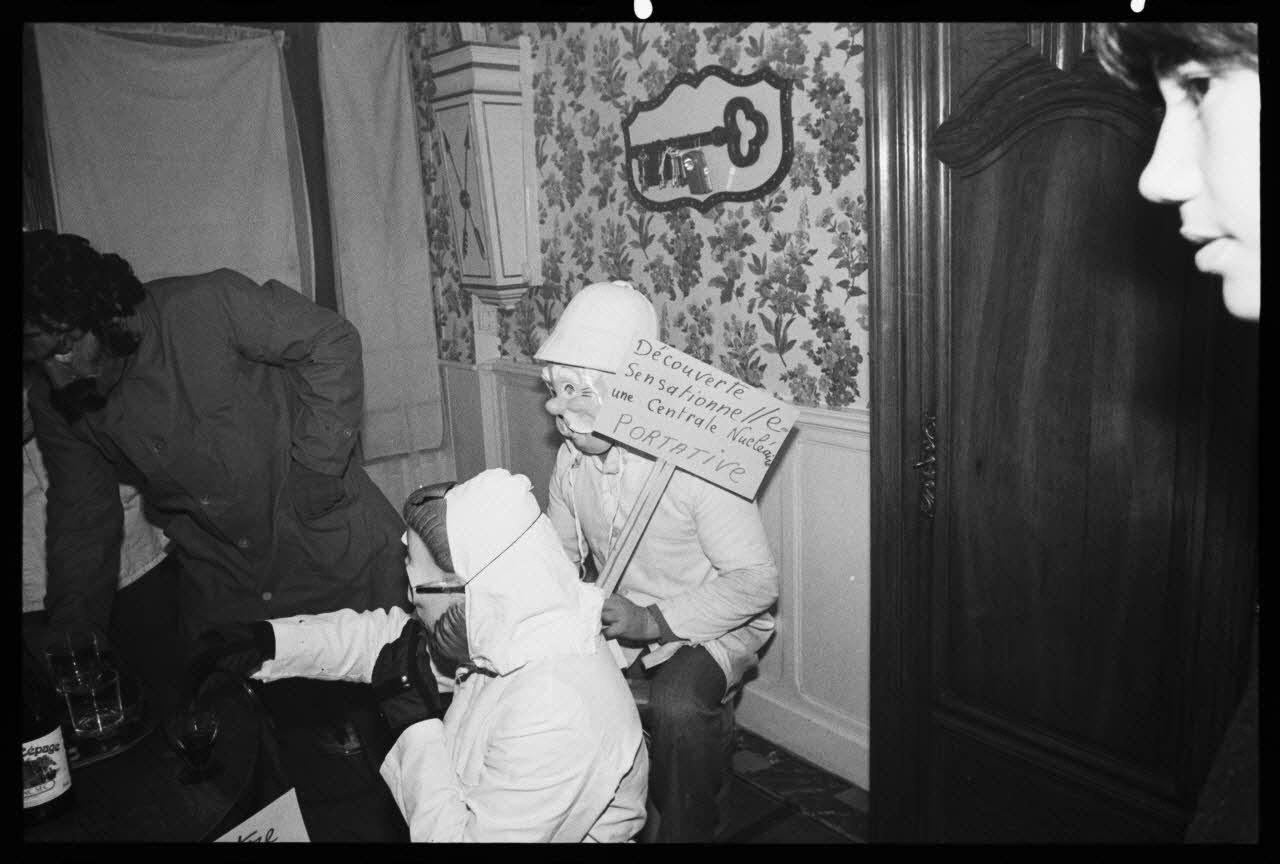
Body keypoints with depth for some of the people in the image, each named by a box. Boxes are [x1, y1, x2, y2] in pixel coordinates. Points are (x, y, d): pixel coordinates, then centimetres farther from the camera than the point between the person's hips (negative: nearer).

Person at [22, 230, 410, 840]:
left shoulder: (211, 306, -21)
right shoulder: (54, 407, -1)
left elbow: (331, 342, -14)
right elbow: (81, 518, 7)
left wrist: (315, 468, -20)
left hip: (338, 559, -4)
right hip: (223, 599, 5)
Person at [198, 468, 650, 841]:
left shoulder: (554, 719, -37)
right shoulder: (496, 631, -11)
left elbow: (452, 836, -28)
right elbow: (387, 636, 4)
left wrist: (416, 723, -25)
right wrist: (269, 643, -1)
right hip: (469, 810, 7)